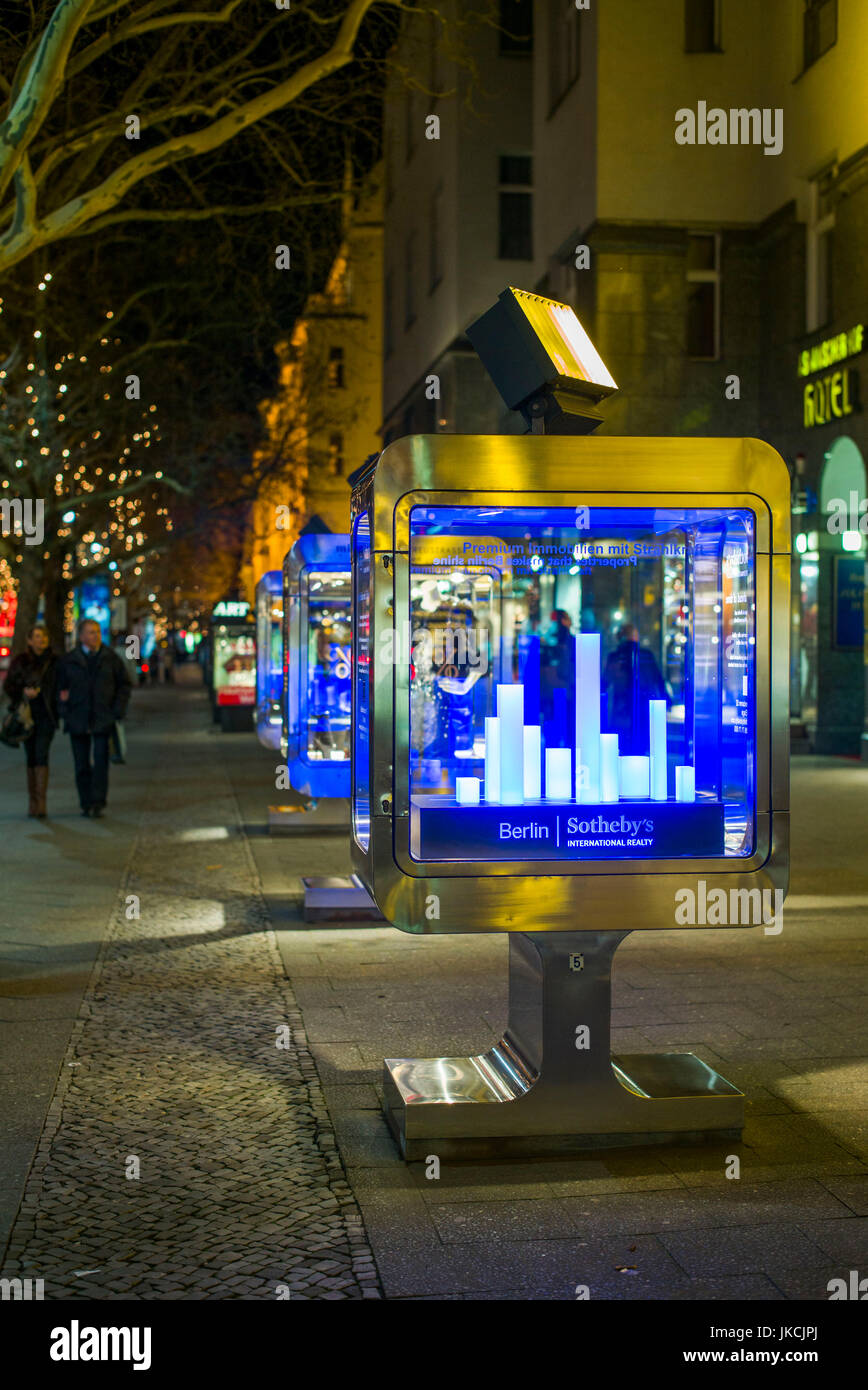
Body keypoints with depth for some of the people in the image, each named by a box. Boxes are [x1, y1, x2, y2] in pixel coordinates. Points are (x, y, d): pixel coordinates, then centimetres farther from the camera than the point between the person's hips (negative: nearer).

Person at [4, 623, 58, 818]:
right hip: (27, 714, 1)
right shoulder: (20, 661, 3)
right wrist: (23, 692, -15)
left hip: (46, 715, -1)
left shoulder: (54, 662, 4)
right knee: (31, 757, 6)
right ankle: (32, 801, 14)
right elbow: (9, 685, 4)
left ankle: (41, 803, -17)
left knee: (41, 755, -13)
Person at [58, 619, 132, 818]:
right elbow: (61, 688, 11)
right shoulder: (68, 660, 5)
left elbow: (125, 684, 9)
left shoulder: (111, 658, 4)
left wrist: (118, 711, -1)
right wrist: (65, 713, 0)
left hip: (103, 720, -1)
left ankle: (98, 803, -6)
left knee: (100, 763, -9)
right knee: (82, 765, 5)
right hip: (78, 722, 1)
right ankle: (86, 803, 13)